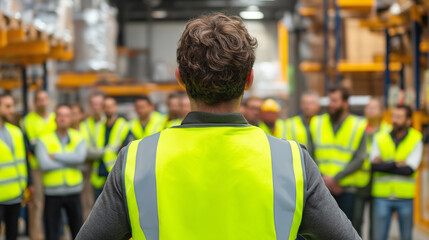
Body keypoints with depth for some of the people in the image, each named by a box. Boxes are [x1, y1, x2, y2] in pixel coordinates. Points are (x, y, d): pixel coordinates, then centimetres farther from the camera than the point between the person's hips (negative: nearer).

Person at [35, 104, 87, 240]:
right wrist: (69, 162, -10)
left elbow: (80, 157, -16)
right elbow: (44, 164, -17)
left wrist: (55, 156, -15)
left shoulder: (78, 138, 5)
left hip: (73, 191, 2)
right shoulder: (44, 140, -2)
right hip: (52, 193, -2)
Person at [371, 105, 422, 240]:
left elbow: (409, 169, -14)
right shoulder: (380, 138, 1)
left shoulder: (416, 140, -2)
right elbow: (374, 165, -10)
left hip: (405, 198, -1)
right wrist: (396, 164, -13)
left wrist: (384, 165, -12)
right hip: (382, 197, 1)